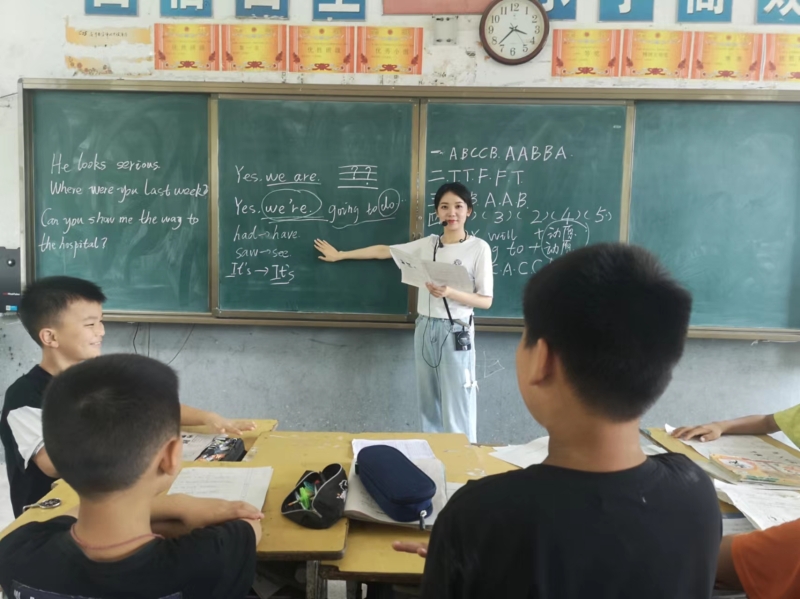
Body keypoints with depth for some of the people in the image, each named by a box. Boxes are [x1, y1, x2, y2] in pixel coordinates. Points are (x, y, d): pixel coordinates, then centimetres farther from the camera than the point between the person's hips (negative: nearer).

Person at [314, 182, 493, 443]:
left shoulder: (479, 248, -7)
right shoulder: (427, 244, 5)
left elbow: (486, 301, -8)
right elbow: (383, 251, 13)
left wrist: (449, 293, -23)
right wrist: (340, 255, 16)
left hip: (456, 332, -5)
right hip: (425, 329, 5)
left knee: (456, 410, -3)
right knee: (430, 406, 13)